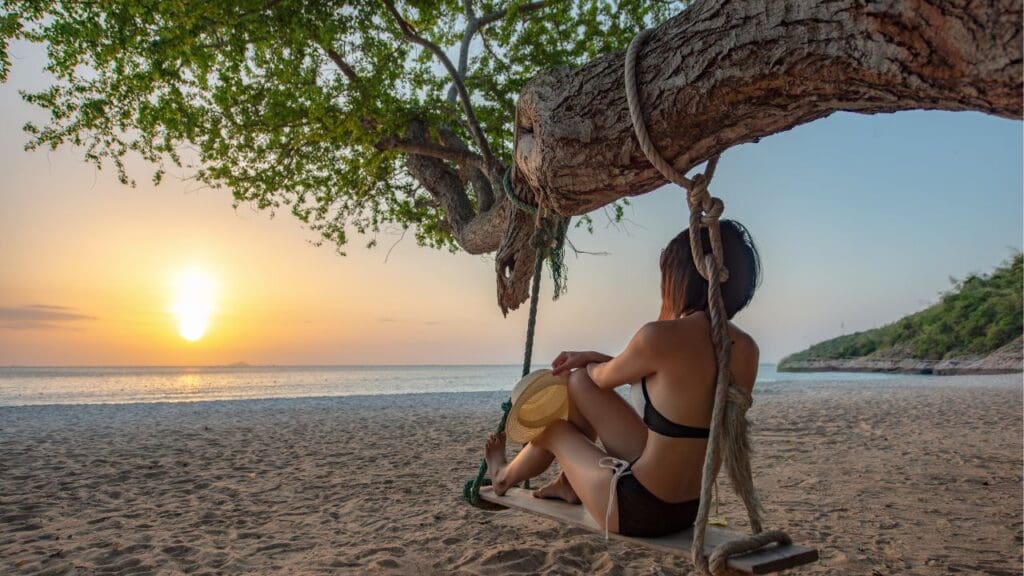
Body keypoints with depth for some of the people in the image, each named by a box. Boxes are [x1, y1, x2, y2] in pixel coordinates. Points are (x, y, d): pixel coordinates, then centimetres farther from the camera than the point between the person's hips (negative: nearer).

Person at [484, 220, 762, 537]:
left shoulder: (661, 337, -25)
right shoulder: (747, 349, -3)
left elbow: (606, 378, -5)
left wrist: (589, 365, 20)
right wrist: (591, 358, 17)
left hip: (638, 510, -6)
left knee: (554, 427, 21)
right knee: (580, 384, 15)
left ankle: (504, 476, 53)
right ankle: (570, 483, 37)